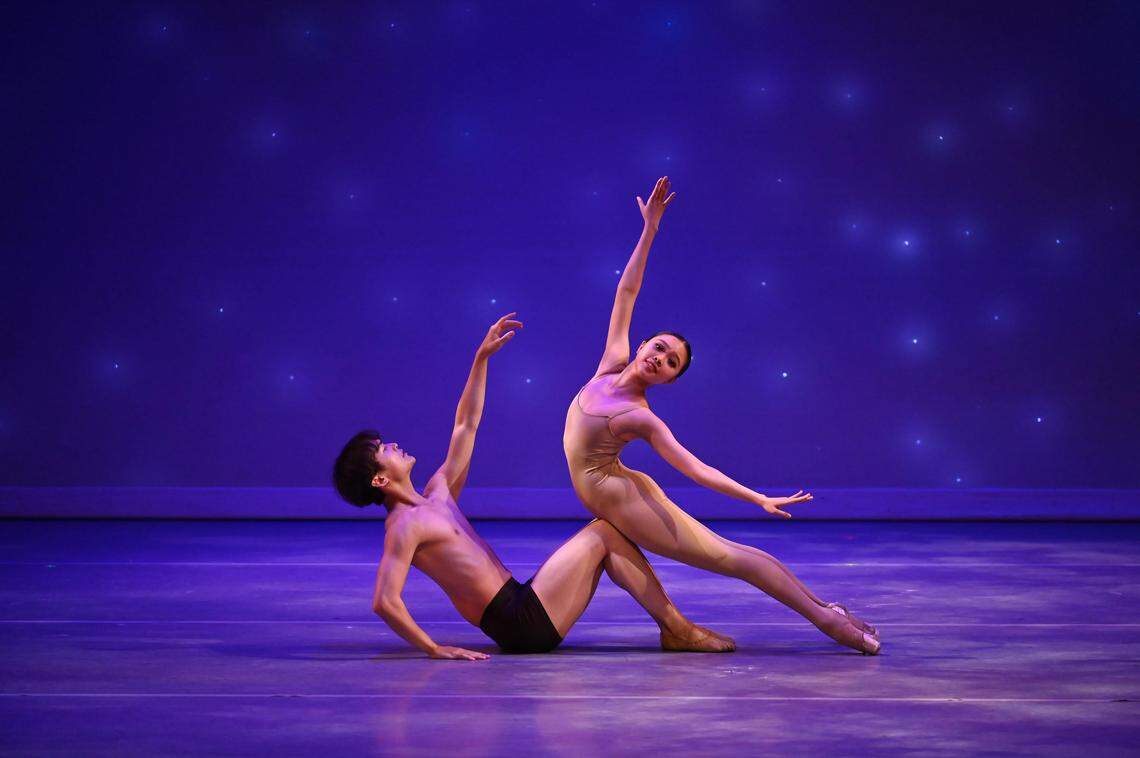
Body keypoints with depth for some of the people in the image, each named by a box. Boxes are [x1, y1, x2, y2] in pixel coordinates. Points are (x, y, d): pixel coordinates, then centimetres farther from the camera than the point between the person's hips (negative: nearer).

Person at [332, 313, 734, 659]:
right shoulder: (404, 527, -12)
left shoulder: (436, 495, 17)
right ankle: (678, 630, -3)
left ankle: (674, 627, 3)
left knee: (606, 536, 12)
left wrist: (482, 357, 22)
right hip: (523, 624, -10)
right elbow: (384, 601, -23)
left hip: (525, 612, 10)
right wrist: (434, 649, -27)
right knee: (603, 533, -5)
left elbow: (465, 426, 24)